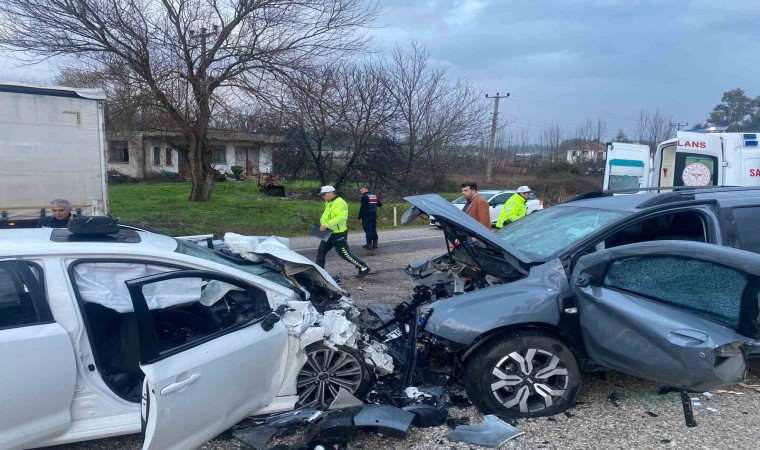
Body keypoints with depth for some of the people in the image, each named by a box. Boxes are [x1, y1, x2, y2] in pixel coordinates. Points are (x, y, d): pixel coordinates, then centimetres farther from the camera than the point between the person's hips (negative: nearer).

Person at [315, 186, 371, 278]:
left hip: (338, 234, -9)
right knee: (320, 252, 7)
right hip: (329, 233, 10)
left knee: (345, 254, -2)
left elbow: (342, 216, -31)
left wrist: (327, 224, -32)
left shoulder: (340, 202, -18)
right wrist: (322, 224, 7)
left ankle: (364, 268, 11)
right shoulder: (328, 203, 14)